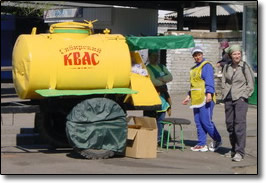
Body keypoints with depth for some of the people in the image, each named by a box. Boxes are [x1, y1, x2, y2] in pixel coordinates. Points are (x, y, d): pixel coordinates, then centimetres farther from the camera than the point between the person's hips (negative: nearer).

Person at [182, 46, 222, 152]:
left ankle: (217, 140, 8)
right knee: (198, 122, 7)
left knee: (206, 121, -9)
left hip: (205, 98, -9)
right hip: (196, 99, 9)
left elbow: (209, 81, -17)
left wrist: (209, 94, -29)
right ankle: (201, 144, 12)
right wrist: (189, 97, 28)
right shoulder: (194, 68, 22)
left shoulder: (207, 66, -6)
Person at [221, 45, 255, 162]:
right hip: (228, 99, 5)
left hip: (240, 99, -5)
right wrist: (224, 96, 6)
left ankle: (240, 152, -16)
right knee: (229, 124, 7)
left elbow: (251, 85, -2)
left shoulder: (245, 67, -4)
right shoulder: (227, 67, 9)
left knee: (240, 124, -14)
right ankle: (234, 149, 20)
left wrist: (243, 97, -8)